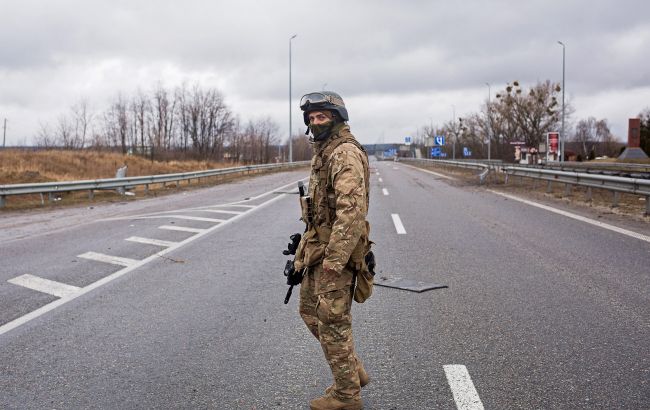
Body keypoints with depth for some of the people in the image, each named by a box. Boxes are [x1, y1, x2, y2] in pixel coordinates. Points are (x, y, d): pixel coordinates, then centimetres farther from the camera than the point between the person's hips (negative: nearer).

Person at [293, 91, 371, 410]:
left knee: (332, 322, -2)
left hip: (335, 251, -10)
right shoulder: (324, 153, 15)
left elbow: (352, 209, -26)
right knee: (310, 310, 18)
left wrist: (334, 258, -28)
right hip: (320, 249, 10)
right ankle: (353, 372, 27)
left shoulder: (345, 153, -17)